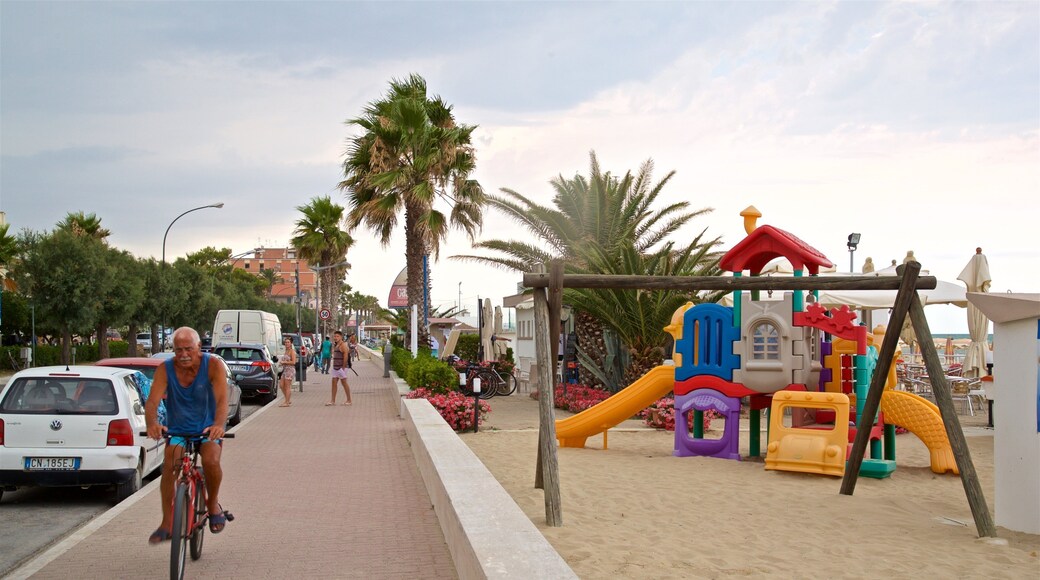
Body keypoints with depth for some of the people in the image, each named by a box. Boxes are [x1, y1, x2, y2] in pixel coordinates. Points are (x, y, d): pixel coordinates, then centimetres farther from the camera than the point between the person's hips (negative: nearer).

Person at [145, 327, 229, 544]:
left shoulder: (213, 365, -14)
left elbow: (222, 399, -26)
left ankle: (213, 503, -1)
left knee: (211, 461, -28)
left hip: (207, 429, -1)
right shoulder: (165, 369, -11)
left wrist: (218, 424, -46)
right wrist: (152, 423, -45)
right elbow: (153, 401, -23)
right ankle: (167, 524, -13)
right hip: (177, 430, 1)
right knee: (169, 465, -23)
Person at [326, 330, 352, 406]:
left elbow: (346, 356, -19)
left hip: (341, 367, -9)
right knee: (334, 382, 5)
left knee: (344, 383, -2)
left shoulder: (343, 345, -13)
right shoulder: (335, 345, 16)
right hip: (335, 367, 9)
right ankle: (333, 401, 7)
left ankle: (349, 401, 6)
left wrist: (343, 367, -19)